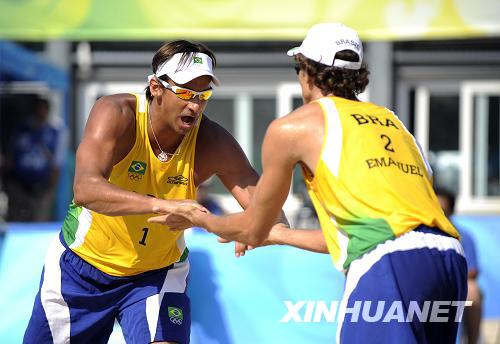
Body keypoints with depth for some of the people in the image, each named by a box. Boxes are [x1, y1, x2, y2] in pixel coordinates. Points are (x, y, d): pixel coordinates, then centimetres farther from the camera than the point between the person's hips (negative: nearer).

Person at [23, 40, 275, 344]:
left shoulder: (212, 142, -20)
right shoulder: (116, 114, -26)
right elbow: (86, 189, -40)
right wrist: (163, 205, -55)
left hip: (157, 274, 1)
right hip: (83, 264, 0)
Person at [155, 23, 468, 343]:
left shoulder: (290, 128, 13)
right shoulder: (391, 120, 30)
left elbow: (253, 231, 24)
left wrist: (200, 219, 44)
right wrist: (282, 235, 55)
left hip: (389, 265, -7)